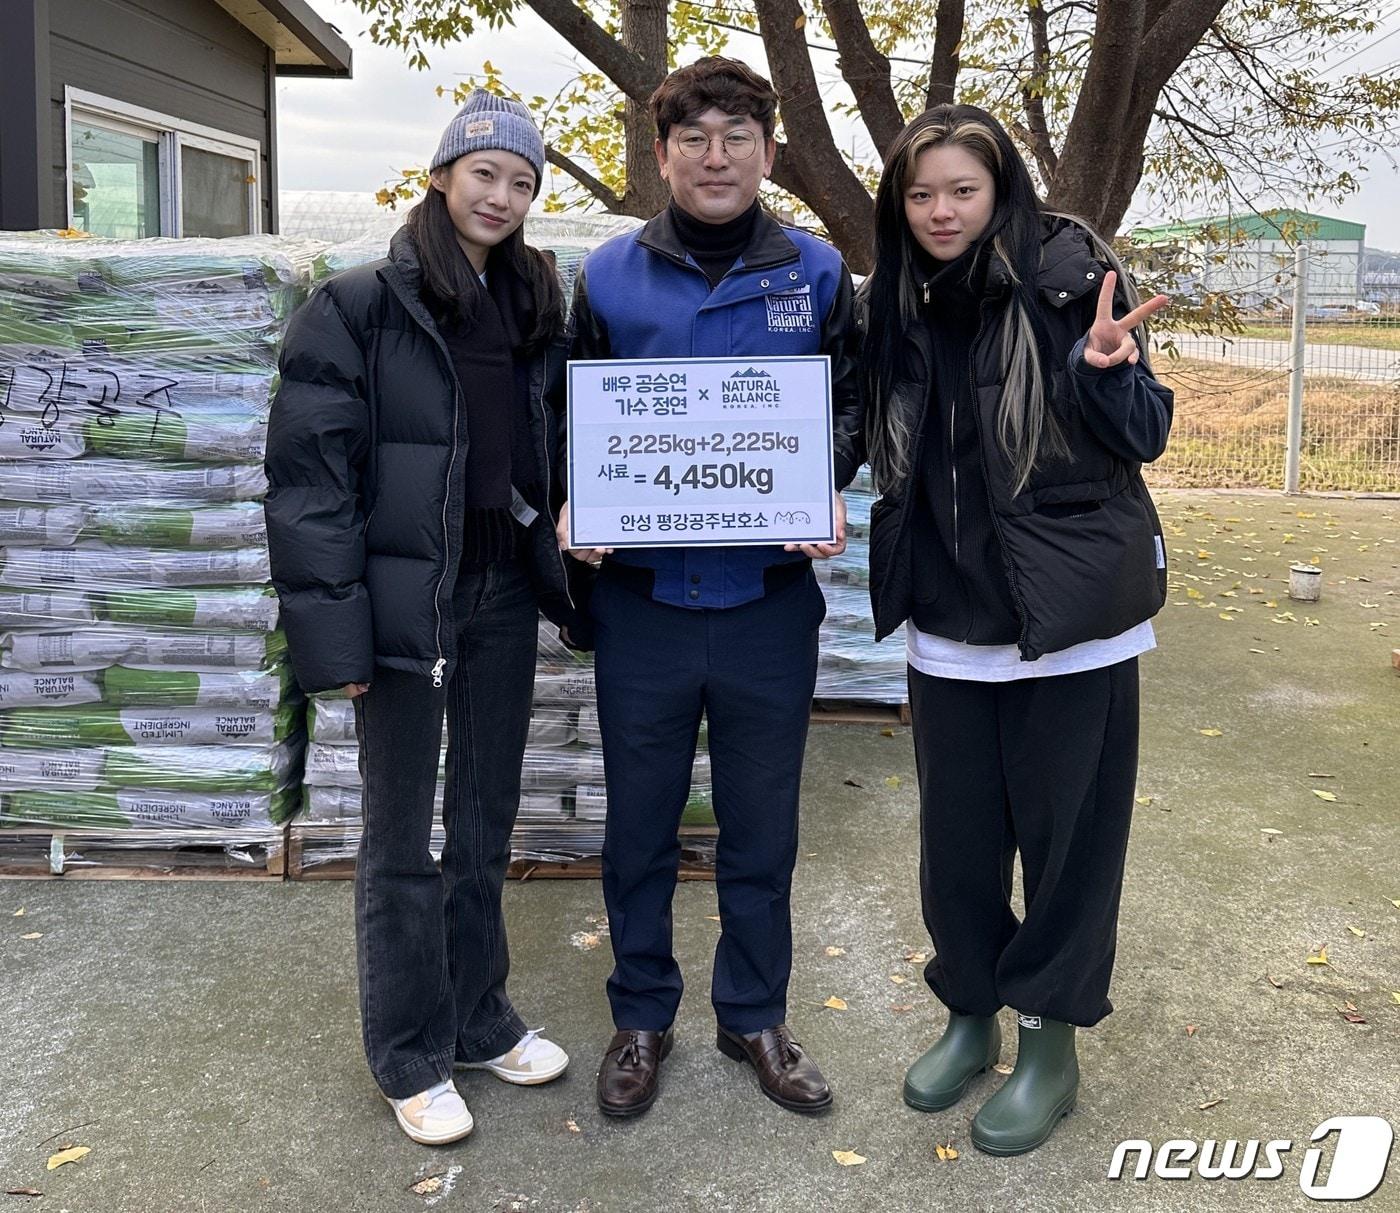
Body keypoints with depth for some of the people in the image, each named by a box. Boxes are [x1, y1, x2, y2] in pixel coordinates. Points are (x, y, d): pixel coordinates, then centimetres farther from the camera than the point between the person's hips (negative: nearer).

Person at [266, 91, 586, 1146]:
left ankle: (479, 1018, 32)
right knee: (402, 840, 6)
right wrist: (334, 627, -17)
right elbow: (310, 471, -12)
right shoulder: (362, 307, -7)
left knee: (486, 825, 15)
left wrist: (562, 557, -1)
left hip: (502, 594, 5)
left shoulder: (533, 309, 11)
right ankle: (413, 1057, 21)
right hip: (407, 599, -5)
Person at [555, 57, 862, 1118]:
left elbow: (849, 407, 10)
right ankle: (642, 1016, 32)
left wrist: (826, 496, -10)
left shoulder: (817, 273, 3)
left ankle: (755, 1014, 33)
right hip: (643, 600, 0)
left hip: (770, 600, 0)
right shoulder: (610, 276, 2)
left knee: (762, 828, 13)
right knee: (639, 825, 12)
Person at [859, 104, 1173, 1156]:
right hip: (951, 615, 4)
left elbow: (1143, 437, -9)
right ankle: (969, 1015, 34)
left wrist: (1106, 366, -28)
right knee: (957, 834, 13)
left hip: (1070, 611, -4)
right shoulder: (894, 304, 4)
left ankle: (1051, 1043, 25)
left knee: (1067, 831, 8)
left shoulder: (1069, 278, -10)